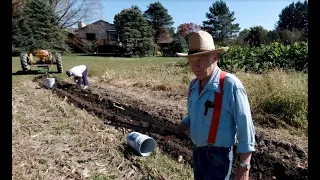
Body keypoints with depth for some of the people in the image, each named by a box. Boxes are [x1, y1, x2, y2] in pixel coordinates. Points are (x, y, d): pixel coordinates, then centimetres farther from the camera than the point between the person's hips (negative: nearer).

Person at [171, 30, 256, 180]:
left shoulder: (230, 85, -21)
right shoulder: (193, 85, 1)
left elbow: (245, 126, -19)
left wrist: (244, 166, -16)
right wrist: (177, 130, -2)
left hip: (218, 154, -7)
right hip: (197, 151, 7)